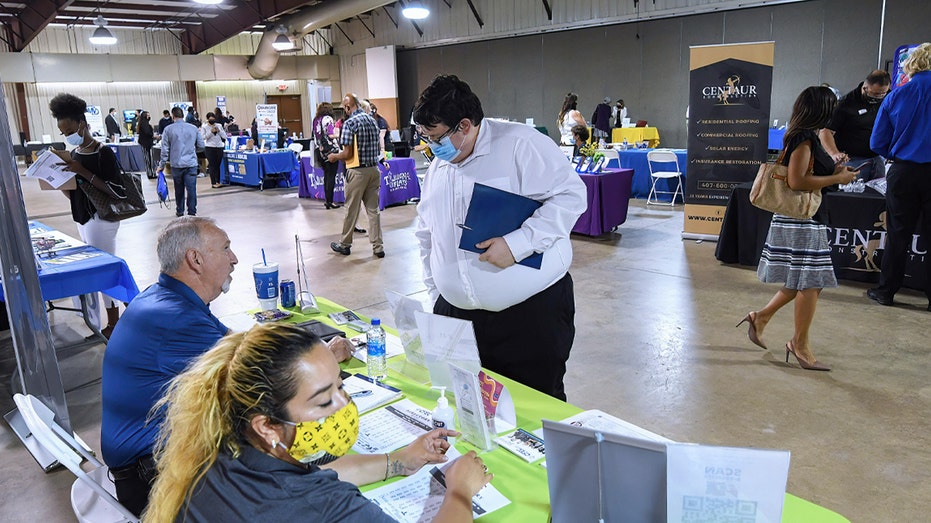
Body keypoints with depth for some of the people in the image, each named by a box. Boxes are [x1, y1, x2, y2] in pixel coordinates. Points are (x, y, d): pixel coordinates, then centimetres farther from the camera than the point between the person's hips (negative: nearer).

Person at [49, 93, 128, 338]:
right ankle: (113, 317, 24)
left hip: (101, 219, -8)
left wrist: (83, 172, -24)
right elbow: (73, 194, 15)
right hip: (83, 218, 8)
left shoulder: (104, 153, -14)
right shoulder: (73, 154, 9)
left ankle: (113, 322, 11)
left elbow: (119, 192, -23)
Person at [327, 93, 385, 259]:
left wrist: (334, 156, 2)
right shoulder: (372, 120, 8)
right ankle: (378, 247, 8)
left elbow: (348, 154, -16)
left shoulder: (349, 123, -13)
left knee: (352, 209, 6)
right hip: (374, 169, 6)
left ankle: (344, 244, 21)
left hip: (357, 171, -6)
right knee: (373, 209, 9)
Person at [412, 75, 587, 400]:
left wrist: (517, 243, -25)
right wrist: (436, 294, 16)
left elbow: (571, 195, -17)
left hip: (533, 312, -6)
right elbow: (427, 236, 22)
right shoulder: (437, 169, 13)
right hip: (456, 313, 6)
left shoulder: (520, 143, -10)